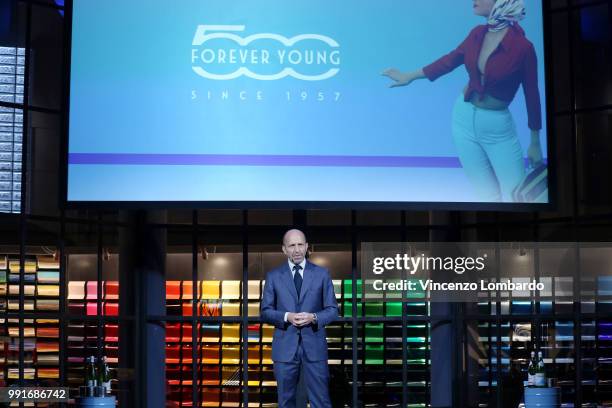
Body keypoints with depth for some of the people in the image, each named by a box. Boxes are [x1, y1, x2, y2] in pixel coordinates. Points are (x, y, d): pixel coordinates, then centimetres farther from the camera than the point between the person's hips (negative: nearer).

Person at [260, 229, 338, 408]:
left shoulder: (322, 274, 5)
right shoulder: (273, 276, 6)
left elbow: (332, 310, 4)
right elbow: (265, 311, 4)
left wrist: (314, 317, -15)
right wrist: (287, 317, -15)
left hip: (314, 345, -1)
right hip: (285, 347, 1)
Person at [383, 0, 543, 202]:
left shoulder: (522, 47, -20)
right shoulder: (478, 34, -6)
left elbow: (531, 95, -11)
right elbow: (450, 59, 12)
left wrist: (535, 143, -4)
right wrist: (410, 76, 20)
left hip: (498, 128, -4)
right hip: (464, 118, 4)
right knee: (488, 196, 10)